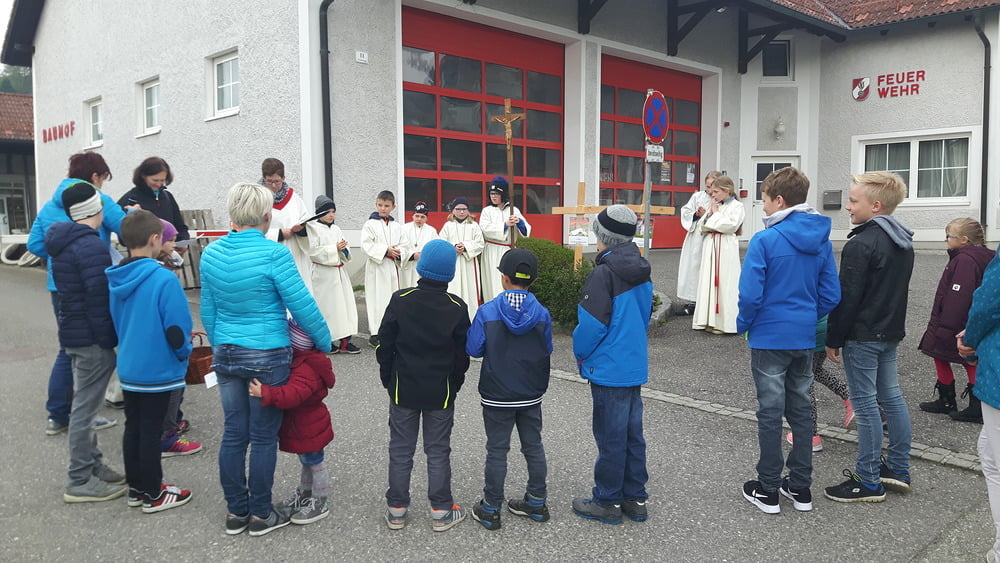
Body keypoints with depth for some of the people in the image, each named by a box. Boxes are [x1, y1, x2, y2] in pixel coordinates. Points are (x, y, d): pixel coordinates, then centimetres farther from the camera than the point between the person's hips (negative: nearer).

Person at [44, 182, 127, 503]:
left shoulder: (62, 243, 13)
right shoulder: (91, 245, -18)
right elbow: (100, 297, -23)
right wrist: (109, 340, -18)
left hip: (73, 333, 10)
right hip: (92, 338, -10)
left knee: (85, 403, 18)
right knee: (85, 407, -2)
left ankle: (92, 465, 30)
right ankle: (80, 482, 7)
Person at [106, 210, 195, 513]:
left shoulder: (116, 279, 1)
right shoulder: (164, 279, -22)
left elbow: (116, 322, 13)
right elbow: (176, 329, -21)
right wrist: (184, 353, -1)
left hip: (128, 368, 7)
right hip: (157, 370, -7)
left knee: (132, 427, 16)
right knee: (151, 431, 3)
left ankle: (136, 488, 29)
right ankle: (153, 495, 16)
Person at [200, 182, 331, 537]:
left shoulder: (211, 254, 2)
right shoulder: (274, 254, -17)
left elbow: (208, 311, 11)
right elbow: (301, 306, -13)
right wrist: (324, 342, 1)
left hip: (226, 355, 6)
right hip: (268, 356, -5)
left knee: (234, 433, 14)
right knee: (263, 436, 6)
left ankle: (236, 512, 25)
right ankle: (260, 515, 19)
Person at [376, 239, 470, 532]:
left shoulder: (400, 300, -10)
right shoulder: (457, 307, -9)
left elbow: (384, 345, -5)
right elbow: (462, 354, -2)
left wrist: (388, 380, 8)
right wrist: (455, 384, 12)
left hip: (403, 389, 0)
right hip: (441, 392, 0)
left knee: (400, 450, 11)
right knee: (438, 451, 10)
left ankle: (396, 510, 20)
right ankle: (441, 511, 17)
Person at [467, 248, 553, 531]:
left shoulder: (487, 312, -15)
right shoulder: (542, 314, -9)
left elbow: (473, 349, -9)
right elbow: (547, 351, 1)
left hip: (497, 396, -2)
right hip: (532, 396, 2)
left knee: (497, 450, 8)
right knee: (534, 446, 16)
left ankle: (490, 509, 18)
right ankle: (537, 502, 28)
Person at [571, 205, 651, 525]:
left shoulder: (604, 274, -18)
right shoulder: (641, 272, 7)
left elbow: (593, 323, -19)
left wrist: (581, 354, -2)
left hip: (609, 370, -8)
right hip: (635, 365, 8)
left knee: (611, 438, 3)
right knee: (633, 434, 15)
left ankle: (608, 502, 16)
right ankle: (635, 499, 25)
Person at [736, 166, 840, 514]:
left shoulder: (765, 240, -15)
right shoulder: (821, 241, 3)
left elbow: (750, 294, -18)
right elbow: (831, 295, 4)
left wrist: (743, 326, -1)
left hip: (770, 338, -5)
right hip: (805, 339, 5)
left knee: (770, 413, 4)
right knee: (800, 411, 14)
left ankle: (768, 490, 14)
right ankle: (800, 488, 24)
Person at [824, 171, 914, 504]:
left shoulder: (861, 244, -18)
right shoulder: (903, 242, 10)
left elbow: (847, 298, -19)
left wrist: (833, 340, -12)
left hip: (862, 336, -9)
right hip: (890, 332, 9)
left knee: (865, 404, -3)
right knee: (892, 398, 16)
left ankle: (869, 483, 4)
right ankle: (898, 469, 27)